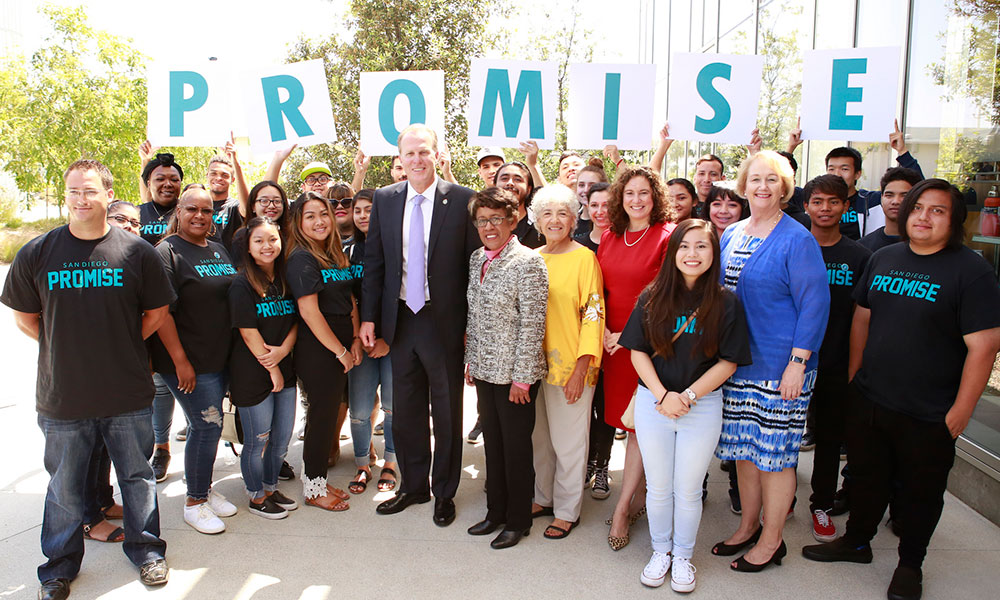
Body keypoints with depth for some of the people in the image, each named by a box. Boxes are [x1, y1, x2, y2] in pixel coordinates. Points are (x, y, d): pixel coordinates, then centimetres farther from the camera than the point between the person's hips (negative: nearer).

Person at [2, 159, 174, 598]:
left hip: (128, 395, 0)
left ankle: (145, 550, 33)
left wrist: (119, 346, 2)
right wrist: (69, 349, 4)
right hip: (62, 397, 1)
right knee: (64, 486, 14)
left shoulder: (137, 252, -3)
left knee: (137, 475, 14)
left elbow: (156, 313, 6)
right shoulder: (36, 253, -1)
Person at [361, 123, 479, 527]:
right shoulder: (384, 199, 5)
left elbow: (474, 263, -5)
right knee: (405, 410, 15)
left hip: (445, 322, -3)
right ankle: (413, 486, 34)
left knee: (447, 412, 10)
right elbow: (373, 262, 7)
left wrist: (473, 323, -7)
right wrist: (369, 317, 3)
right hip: (400, 320, 3)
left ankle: (445, 493, 28)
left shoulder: (461, 200, -6)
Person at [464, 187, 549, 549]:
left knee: (516, 447, 6)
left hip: (514, 373, -7)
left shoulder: (528, 263, -14)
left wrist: (522, 378, -16)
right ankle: (496, 512, 33)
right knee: (492, 442, 17)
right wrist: (471, 360, 13)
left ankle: (518, 520, 24)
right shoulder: (477, 259, 8)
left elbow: (532, 325, -16)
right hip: (484, 370, 7)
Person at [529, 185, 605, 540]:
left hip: (571, 364, -5)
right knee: (540, 437, 17)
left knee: (568, 441, 7)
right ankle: (544, 497, 35)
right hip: (535, 363, 5)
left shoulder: (585, 258, -9)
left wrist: (581, 370, -16)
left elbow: (593, 315, -11)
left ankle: (567, 510, 23)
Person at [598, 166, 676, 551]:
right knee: (625, 418, 11)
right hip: (612, 340, 5)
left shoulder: (668, 236, -7)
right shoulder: (609, 237, 10)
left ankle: (623, 507, 6)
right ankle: (639, 494, 27)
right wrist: (602, 329, 0)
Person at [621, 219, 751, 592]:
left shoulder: (726, 303, -5)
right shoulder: (652, 298, -2)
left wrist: (688, 395, -14)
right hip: (652, 402, 1)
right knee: (658, 487, 12)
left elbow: (729, 362, -5)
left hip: (703, 406, -1)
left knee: (688, 489, 11)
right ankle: (660, 551, 34)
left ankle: (683, 555, 33)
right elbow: (638, 352, -1)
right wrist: (662, 394, -13)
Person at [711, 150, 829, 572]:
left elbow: (814, 303, -11)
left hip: (778, 366, -6)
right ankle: (748, 526, 31)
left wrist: (798, 362, -17)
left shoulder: (797, 240, -9)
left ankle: (771, 540, 19)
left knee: (774, 452, 3)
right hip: (735, 361, 6)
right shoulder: (730, 235, 10)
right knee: (743, 447, 14)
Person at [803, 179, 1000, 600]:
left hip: (928, 416, -4)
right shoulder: (884, 258, 4)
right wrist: (853, 376, 9)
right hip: (867, 400, 4)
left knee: (921, 493, 14)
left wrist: (960, 411, -16)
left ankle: (910, 564, 35)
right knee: (866, 476, 20)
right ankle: (857, 542, 41)